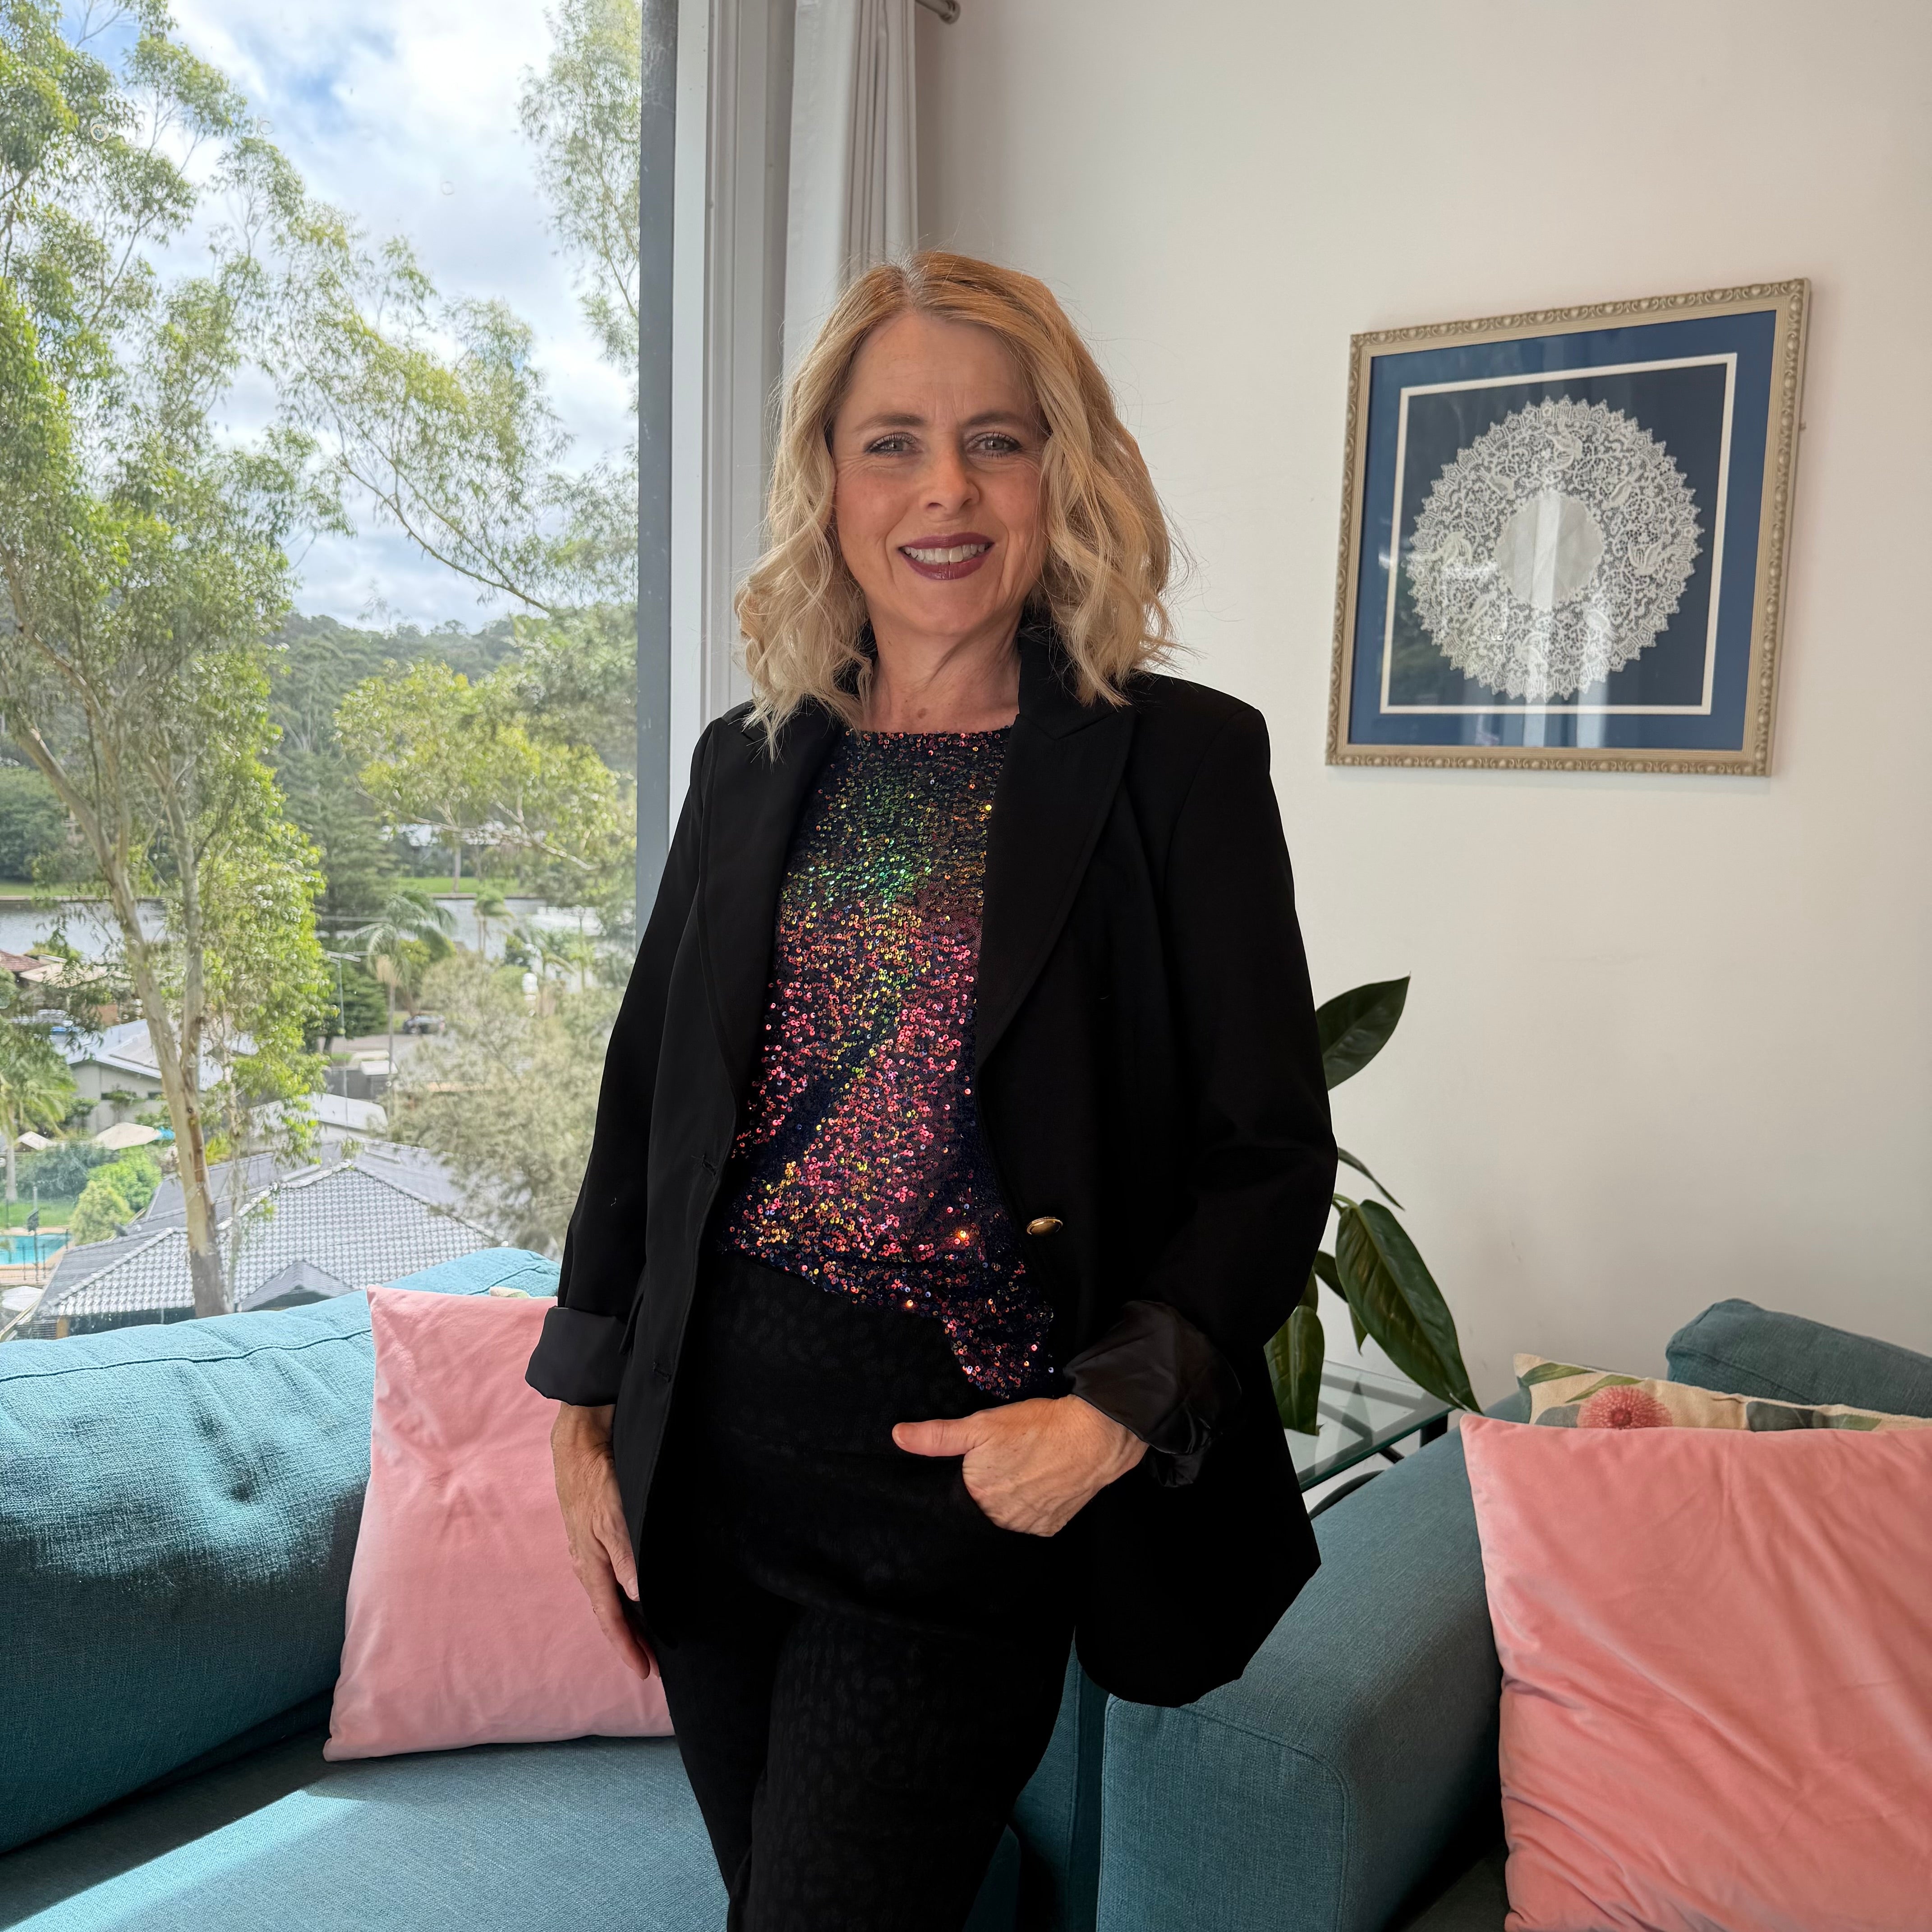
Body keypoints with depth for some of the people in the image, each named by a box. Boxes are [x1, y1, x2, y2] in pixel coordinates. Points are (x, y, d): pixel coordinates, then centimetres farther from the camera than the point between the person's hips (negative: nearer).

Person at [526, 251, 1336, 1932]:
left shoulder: (1179, 761, -8)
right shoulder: (752, 762, 5)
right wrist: (588, 1412, 10)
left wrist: (1116, 1412, -19)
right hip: (710, 1455, 5)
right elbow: (645, 1100, 11)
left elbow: (1272, 1157, -7)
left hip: (960, 1472, -4)